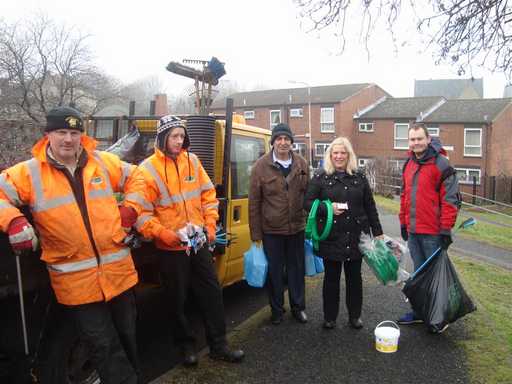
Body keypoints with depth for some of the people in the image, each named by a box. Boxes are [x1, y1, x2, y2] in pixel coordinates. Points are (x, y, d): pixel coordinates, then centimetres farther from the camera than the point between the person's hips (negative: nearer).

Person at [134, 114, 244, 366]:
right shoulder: (147, 169, -10)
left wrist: (210, 225, 0)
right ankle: (187, 345, 32)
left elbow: (208, 195, 9)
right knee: (178, 300, 11)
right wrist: (166, 235, -20)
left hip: (200, 243, 4)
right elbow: (141, 213, -13)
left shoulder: (192, 161, 3)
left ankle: (218, 345, 25)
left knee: (212, 292, 10)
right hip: (171, 248, -4)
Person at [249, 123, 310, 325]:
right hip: (271, 230, -2)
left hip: (297, 228, 2)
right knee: (274, 271, 11)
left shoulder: (302, 164, 1)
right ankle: (277, 310, 29)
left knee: (297, 269, 15)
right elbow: (254, 202, -6)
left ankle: (298, 307, 33)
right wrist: (256, 234, -7)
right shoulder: (261, 166, -7)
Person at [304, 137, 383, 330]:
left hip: (355, 236, 2)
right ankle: (329, 317, 24)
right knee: (331, 277, 8)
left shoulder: (359, 177, 7)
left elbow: (369, 206, 11)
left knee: (354, 276, 13)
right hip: (330, 237, -2)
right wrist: (328, 208, -17)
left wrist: (377, 231, 10)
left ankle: (355, 315, 29)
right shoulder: (320, 177, 0)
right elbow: (307, 202, -2)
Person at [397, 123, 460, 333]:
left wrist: (446, 229, -15)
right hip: (413, 231, 7)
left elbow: (450, 198, -13)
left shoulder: (440, 164, -10)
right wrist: (403, 222, 16)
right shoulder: (409, 164, 12)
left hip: (433, 232, -7)